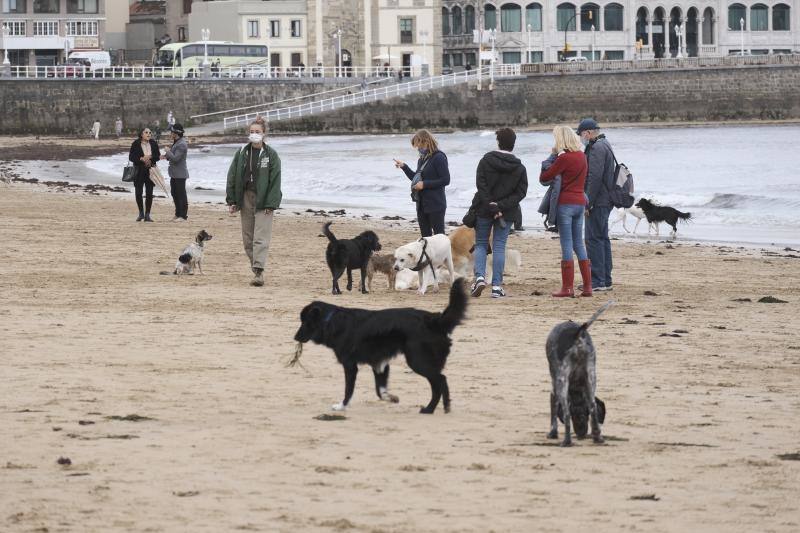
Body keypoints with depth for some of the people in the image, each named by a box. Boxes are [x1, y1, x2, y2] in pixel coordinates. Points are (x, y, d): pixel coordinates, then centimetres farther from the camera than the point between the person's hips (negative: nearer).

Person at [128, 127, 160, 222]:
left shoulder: (153, 144, 4)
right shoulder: (136, 144, -3)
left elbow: (157, 156, 7)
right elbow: (131, 157, -5)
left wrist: (150, 157, -13)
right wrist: (141, 159, -19)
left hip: (150, 171, 2)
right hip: (139, 171, -2)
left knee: (149, 193, 1)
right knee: (138, 193, 3)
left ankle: (147, 215, 8)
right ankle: (141, 213, 21)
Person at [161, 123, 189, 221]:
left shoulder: (182, 144, -20)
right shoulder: (176, 142, 12)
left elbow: (175, 158, -26)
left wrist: (168, 152, -12)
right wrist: (166, 156, 6)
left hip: (180, 174, -11)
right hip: (174, 173, 11)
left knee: (181, 195, -3)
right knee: (174, 193, 16)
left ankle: (183, 215, 2)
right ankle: (178, 214, 26)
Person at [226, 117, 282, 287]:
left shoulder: (271, 155, -2)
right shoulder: (242, 153, 7)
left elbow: (275, 180, -4)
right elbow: (232, 176, 9)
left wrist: (271, 204, -11)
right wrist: (232, 200, 3)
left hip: (263, 200, -4)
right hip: (246, 198, 4)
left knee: (261, 237, -11)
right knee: (248, 237, 6)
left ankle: (258, 271, -18)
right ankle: (257, 270, 15)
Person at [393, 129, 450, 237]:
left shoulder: (439, 158, -13)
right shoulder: (422, 159, 13)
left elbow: (445, 180, -18)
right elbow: (416, 179, 23)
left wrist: (424, 184, -18)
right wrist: (404, 167, 12)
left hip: (435, 205, -9)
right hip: (422, 205, 9)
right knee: (425, 236, 11)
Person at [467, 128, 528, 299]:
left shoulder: (486, 160, -5)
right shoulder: (519, 168, 0)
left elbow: (481, 185, -12)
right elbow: (521, 192, -6)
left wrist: (491, 206, -14)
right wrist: (501, 206, -12)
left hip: (484, 209, -1)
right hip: (506, 213, 1)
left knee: (481, 244, 12)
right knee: (499, 247, 5)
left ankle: (480, 277, -8)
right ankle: (496, 286, 1)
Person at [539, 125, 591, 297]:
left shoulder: (564, 158, -14)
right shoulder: (581, 156, 9)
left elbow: (544, 178, -10)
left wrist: (552, 157, 1)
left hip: (566, 203, -7)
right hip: (580, 202, 7)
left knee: (566, 246, -4)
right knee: (579, 244, 12)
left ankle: (567, 287, -4)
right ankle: (587, 286, 10)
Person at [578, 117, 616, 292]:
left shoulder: (597, 148, -15)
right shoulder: (605, 145, 19)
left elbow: (595, 177, -22)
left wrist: (588, 203, -20)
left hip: (598, 203, -11)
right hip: (606, 201, 11)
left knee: (594, 239, -9)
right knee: (602, 239, 14)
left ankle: (597, 280, -11)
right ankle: (606, 281, 18)